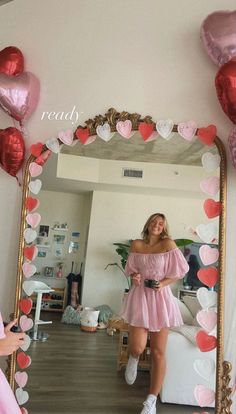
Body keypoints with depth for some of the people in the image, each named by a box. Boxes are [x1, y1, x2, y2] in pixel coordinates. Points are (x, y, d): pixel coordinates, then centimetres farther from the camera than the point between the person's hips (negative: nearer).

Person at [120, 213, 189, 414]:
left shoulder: (168, 244, -4)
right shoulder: (136, 245, 4)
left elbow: (178, 273, 0)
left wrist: (163, 283, -16)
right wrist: (134, 277, -7)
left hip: (160, 298, -1)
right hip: (140, 296, 1)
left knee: (158, 352, 4)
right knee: (137, 347, -10)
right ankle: (133, 359, 31)